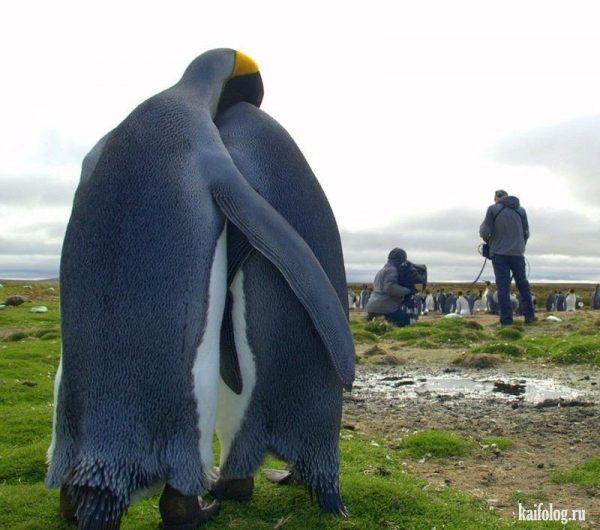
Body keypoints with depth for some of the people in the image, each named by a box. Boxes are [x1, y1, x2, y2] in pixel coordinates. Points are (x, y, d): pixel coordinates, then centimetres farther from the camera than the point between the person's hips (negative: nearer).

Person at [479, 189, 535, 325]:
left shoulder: (493, 209, -2)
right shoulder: (521, 210, 9)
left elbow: (485, 231, -7)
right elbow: (526, 233, 9)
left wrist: (488, 241, 13)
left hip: (499, 253, -3)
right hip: (517, 253, 3)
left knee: (503, 285, -2)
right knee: (523, 285, 15)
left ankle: (506, 318, -6)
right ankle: (529, 315, 16)